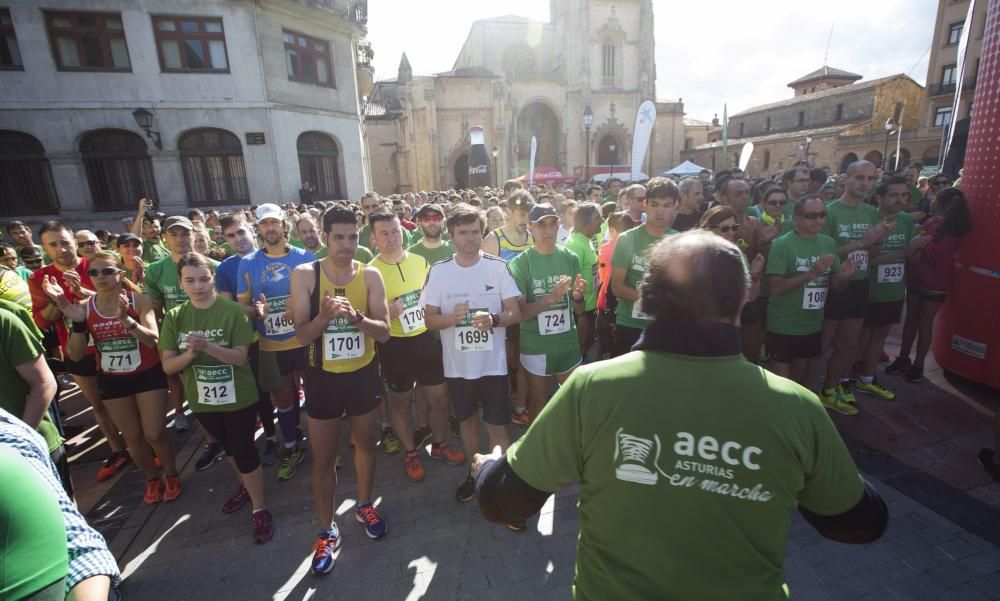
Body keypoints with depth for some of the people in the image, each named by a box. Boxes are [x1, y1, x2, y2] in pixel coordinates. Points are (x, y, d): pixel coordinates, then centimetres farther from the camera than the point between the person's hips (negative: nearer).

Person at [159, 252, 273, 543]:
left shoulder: (234, 311, -17)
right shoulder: (174, 317, -5)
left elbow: (240, 357, -20)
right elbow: (168, 365, -6)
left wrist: (207, 346, -34)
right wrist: (190, 354, -25)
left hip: (238, 397, -4)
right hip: (202, 399, 4)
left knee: (244, 450, 3)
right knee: (229, 447, 24)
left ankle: (260, 510, 20)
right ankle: (244, 486, 50)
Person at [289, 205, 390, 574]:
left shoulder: (370, 275, -8)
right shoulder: (305, 275, -11)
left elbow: (384, 332, -11)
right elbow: (302, 335, -13)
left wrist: (357, 317, -30)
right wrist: (324, 315, -32)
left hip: (363, 374, 2)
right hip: (324, 377, -1)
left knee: (365, 444, 19)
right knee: (323, 457, 9)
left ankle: (364, 506, 43)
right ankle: (327, 531, 29)